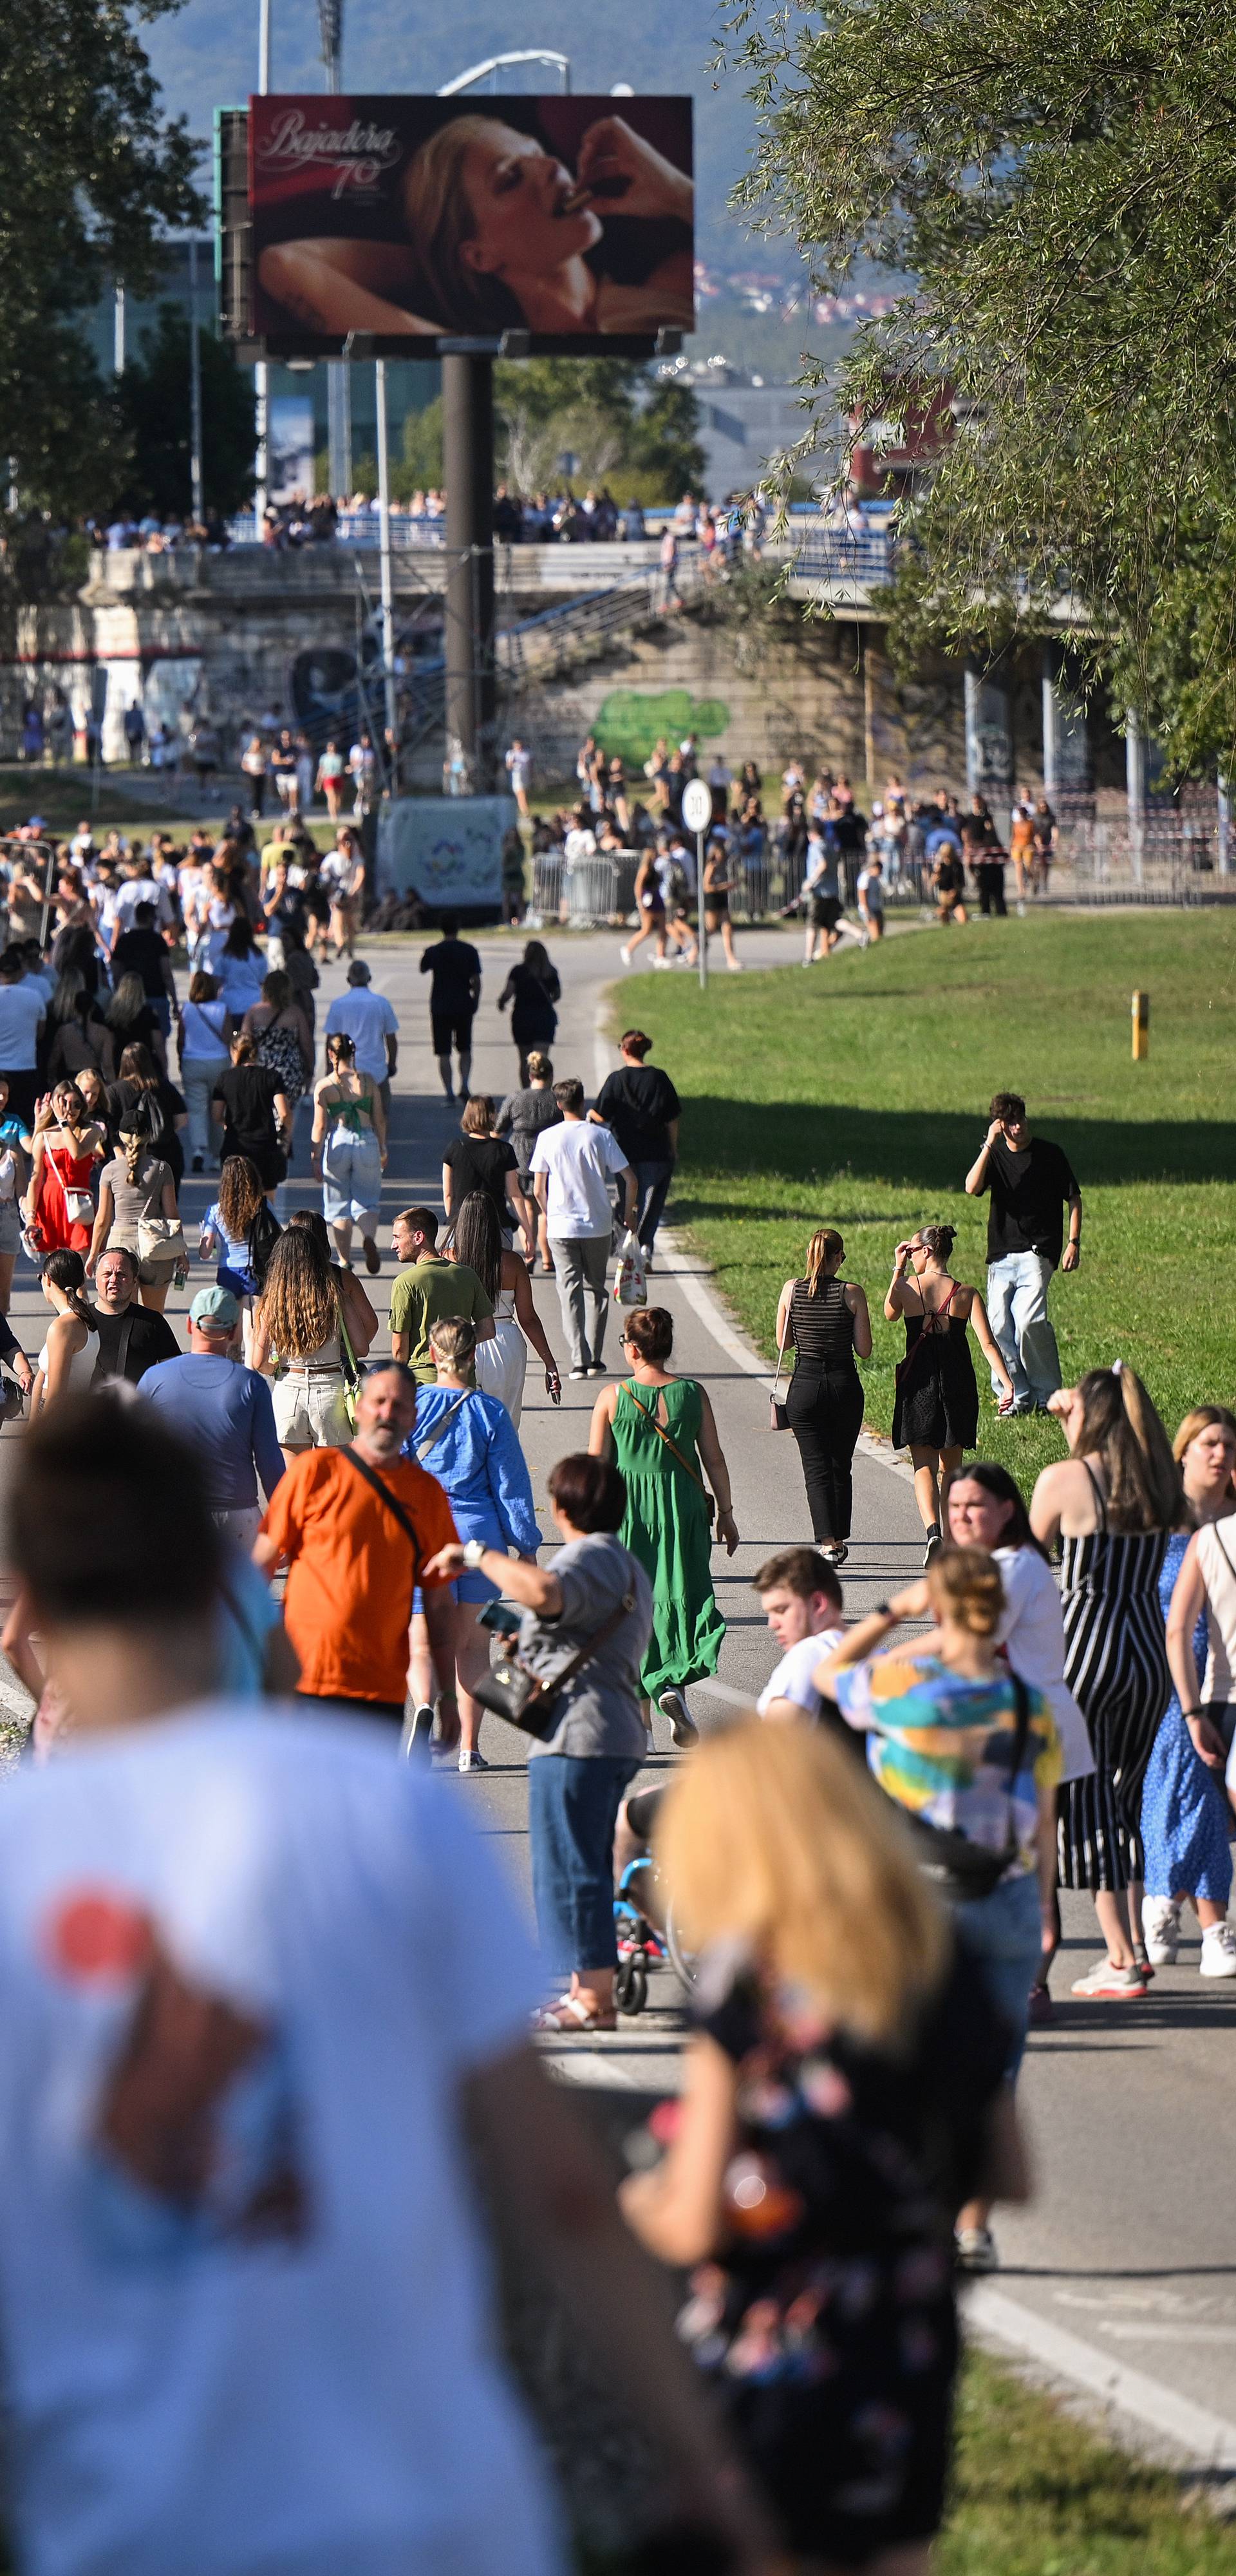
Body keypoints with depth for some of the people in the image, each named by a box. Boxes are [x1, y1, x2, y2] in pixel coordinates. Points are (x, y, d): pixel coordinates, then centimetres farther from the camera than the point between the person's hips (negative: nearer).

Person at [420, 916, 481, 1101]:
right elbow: (476, 981, -3)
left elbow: (423, 969, 12)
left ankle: (449, 1093, -2)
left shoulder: (433, 952, -7)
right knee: (465, 1049, 16)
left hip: (440, 1007, -1)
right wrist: (475, 1002, 10)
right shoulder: (469, 951, -4)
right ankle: (464, 1085, -1)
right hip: (464, 1006, 1)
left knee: (444, 1053, 3)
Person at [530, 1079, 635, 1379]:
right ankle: (595, 1359, 12)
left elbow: (538, 1188, 0)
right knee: (595, 1289, 14)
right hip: (598, 1225, 1)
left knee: (569, 1291, 1)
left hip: (561, 1227, -1)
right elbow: (630, 1180, -5)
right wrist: (628, 1213, 11)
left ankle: (579, 1361, -9)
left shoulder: (547, 1138, -3)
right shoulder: (601, 1137, -4)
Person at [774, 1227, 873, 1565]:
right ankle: (840, 1540, 22)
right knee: (841, 1467, 16)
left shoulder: (791, 1290, -5)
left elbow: (783, 1343, 4)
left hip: (805, 1385, 0)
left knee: (816, 1469, 2)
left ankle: (827, 1542, -11)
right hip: (845, 1385, 0)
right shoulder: (852, 1293, -9)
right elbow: (865, 1350, -6)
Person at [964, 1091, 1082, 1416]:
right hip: (1001, 1255, 4)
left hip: (1037, 1253, -4)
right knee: (1000, 1326, -2)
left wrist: (1074, 1242, -2)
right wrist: (989, 1144, -14)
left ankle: (1048, 1395, -8)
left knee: (1029, 1320, -19)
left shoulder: (1049, 1155, 1)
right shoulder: (995, 1154, 7)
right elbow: (972, 1188, -10)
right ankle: (1018, 1398, 8)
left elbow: (1074, 1199, 7)